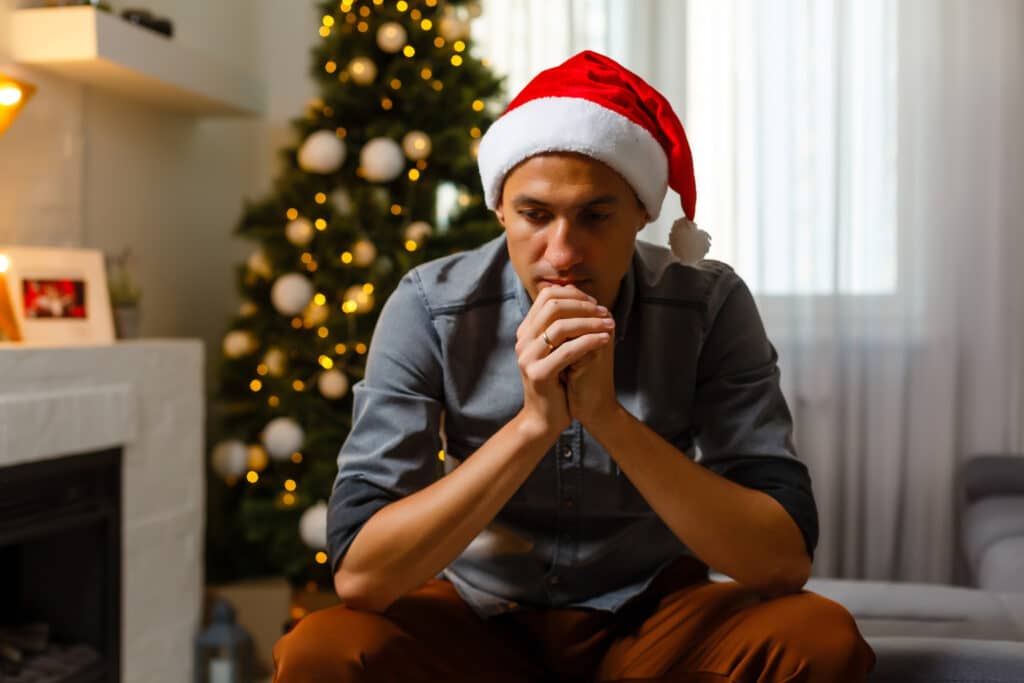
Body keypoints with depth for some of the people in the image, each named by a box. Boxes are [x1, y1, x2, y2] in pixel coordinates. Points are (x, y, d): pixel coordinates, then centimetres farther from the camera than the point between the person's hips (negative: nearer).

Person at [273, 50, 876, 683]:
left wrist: (608, 415, -34)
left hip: (653, 616, 1)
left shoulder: (709, 305, -16)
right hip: (479, 616, 0)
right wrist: (534, 423, -35)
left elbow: (786, 559, -23)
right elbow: (359, 573, -24)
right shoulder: (430, 307, -18)